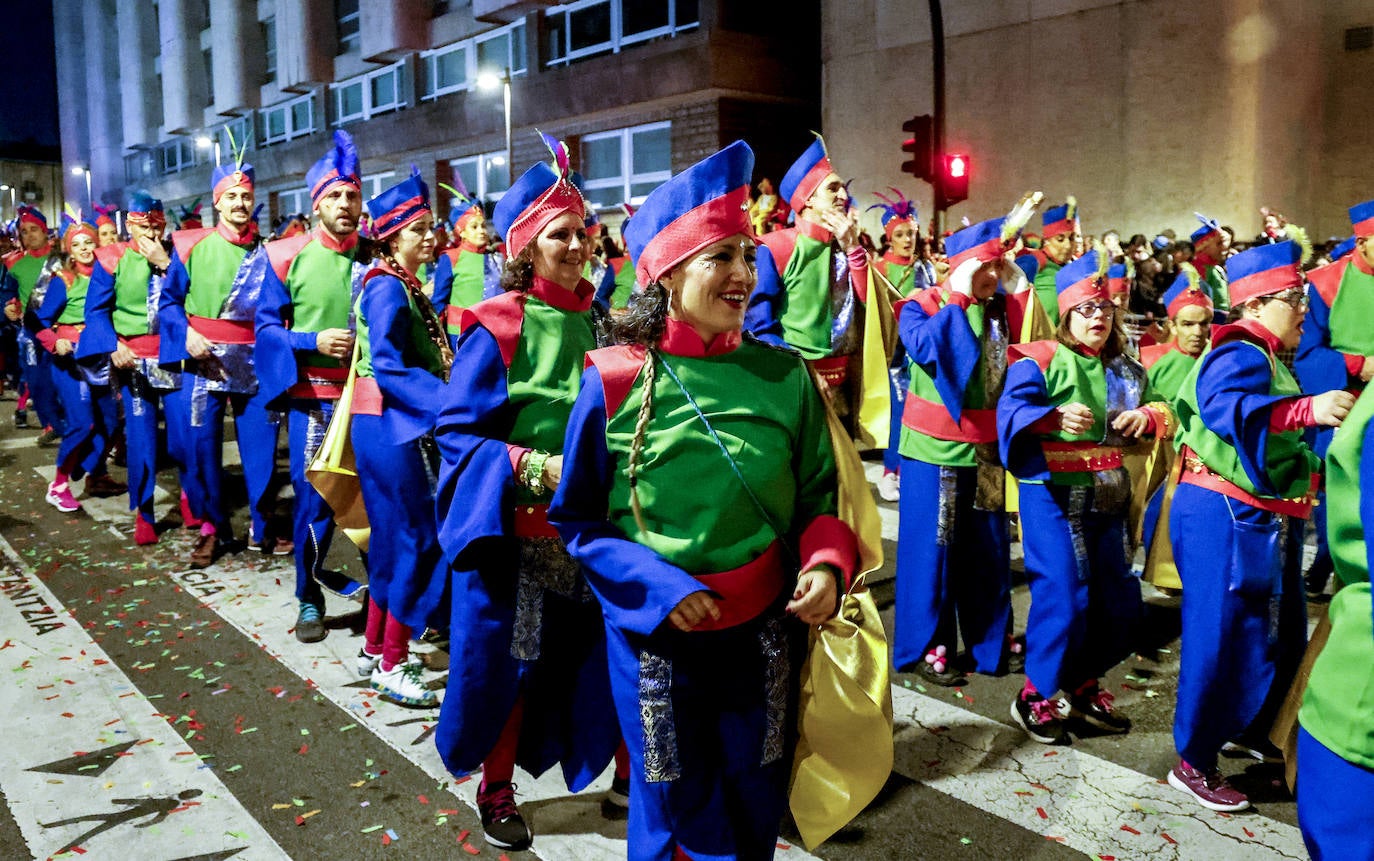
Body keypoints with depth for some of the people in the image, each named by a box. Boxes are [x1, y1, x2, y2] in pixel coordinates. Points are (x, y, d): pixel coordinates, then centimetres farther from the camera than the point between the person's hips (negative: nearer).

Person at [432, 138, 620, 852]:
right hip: (513, 530, -4)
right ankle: (495, 787, 30)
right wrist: (532, 468, -22)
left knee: (593, 653, 10)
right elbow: (455, 430, -11)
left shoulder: (594, 321, 5)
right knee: (508, 661, 8)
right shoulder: (498, 327, -10)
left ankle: (623, 774, 29)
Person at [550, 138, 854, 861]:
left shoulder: (784, 375, -3)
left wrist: (826, 562, -14)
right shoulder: (616, 381, -11)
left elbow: (819, 492, 6)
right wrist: (659, 589, -16)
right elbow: (577, 519, -4)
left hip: (765, 632, 3)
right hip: (657, 638, -2)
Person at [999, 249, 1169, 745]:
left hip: (1106, 495, 7)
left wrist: (1148, 415, -8)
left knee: (1118, 598, 9)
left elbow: (1160, 411, 16)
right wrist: (1055, 417, -41)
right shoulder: (1040, 359, -7)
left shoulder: (1125, 369, 14)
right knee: (1064, 595, -10)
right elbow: (1011, 410, -21)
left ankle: (1084, 686, 29)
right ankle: (1034, 696, 8)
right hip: (1053, 493, -7)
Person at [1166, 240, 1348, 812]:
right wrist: (1307, 409, -46)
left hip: (1264, 519, 11)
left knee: (1280, 636, 21)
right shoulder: (1239, 354, -15)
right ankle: (1193, 763, 8)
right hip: (1224, 516, -11)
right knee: (1222, 638, -5)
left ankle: (1247, 732, 40)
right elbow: (1226, 408, -37)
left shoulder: (1268, 359, 17)